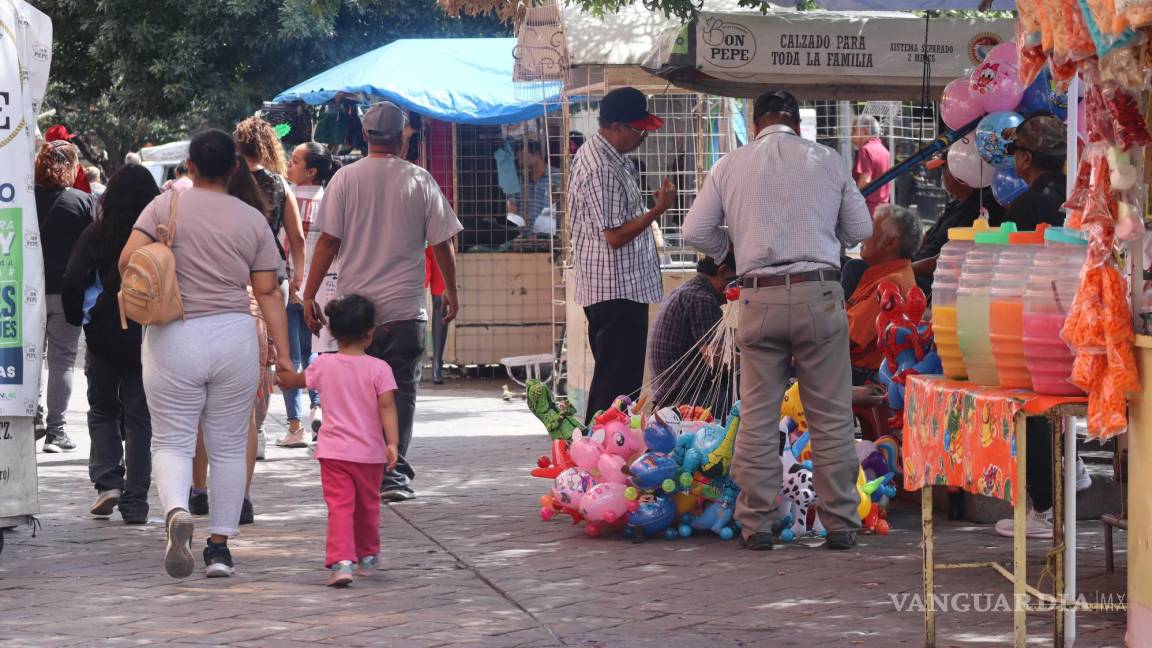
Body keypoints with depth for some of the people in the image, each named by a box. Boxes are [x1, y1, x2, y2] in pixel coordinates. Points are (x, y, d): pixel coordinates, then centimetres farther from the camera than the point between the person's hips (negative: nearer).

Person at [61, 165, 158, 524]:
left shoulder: (97, 234, -6)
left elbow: (73, 281, -10)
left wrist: (78, 316, 6)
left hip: (105, 335, 0)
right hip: (150, 337, 1)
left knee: (103, 410, 17)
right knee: (139, 417, 7)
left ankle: (107, 480, -1)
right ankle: (134, 503, 4)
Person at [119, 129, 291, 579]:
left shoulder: (167, 206, -1)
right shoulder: (254, 220, 5)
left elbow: (129, 259, -11)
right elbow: (268, 292, 2)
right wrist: (284, 356, 3)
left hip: (173, 339, -2)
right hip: (234, 338, 2)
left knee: (172, 441, 5)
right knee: (229, 447, 12)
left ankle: (176, 512, -24)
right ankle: (219, 545, 13)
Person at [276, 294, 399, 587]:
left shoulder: (324, 365, 0)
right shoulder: (379, 368, -7)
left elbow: (292, 381, 16)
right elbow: (387, 406, -17)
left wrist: (278, 373, 37)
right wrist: (392, 443, -20)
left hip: (334, 452, 0)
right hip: (370, 453, 0)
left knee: (340, 507, -7)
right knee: (368, 508, 19)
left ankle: (341, 561, -25)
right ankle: (367, 557, 37)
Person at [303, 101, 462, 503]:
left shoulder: (346, 179, -1)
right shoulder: (420, 181, 1)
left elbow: (328, 241, -4)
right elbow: (442, 243, 4)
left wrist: (309, 295, 1)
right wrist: (451, 291, 17)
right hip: (406, 308, -1)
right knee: (401, 390, 2)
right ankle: (394, 472, -6)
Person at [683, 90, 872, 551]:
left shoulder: (731, 165, 6)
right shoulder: (827, 161, 6)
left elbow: (695, 232, 6)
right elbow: (861, 229, 12)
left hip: (759, 297, 0)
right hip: (819, 293, 0)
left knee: (758, 416, 7)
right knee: (831, 416, 5)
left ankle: (757, 523, 8)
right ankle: (840, 523, 8)